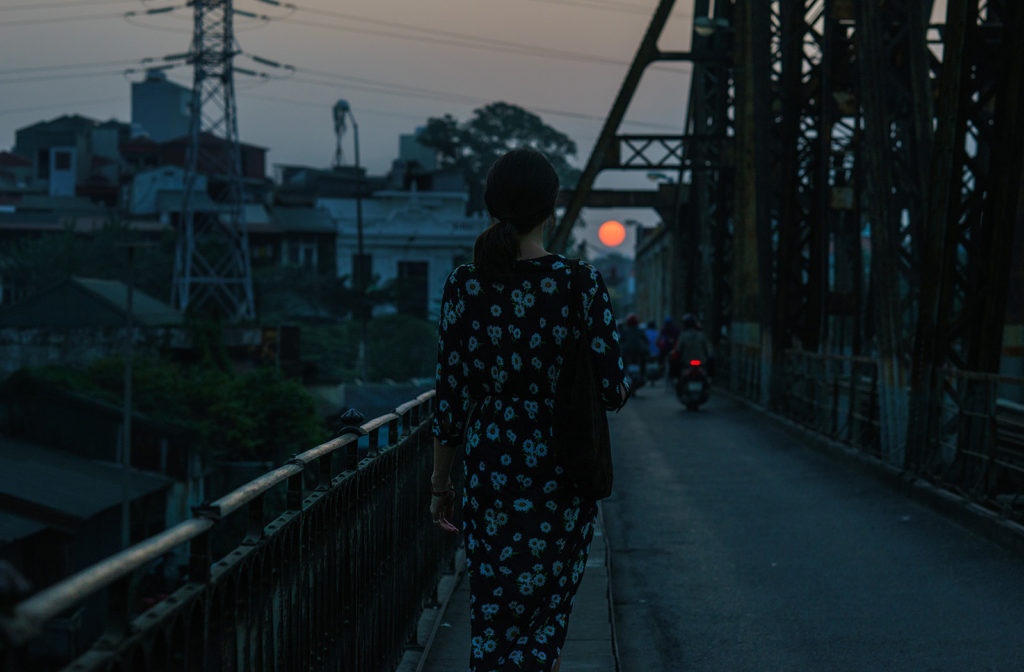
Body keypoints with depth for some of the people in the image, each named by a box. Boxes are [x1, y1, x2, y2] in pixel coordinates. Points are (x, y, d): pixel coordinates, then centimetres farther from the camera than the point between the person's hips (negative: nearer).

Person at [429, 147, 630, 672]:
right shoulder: (582, 285, -10)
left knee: (493, 611, 12)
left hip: (490, 469, 1)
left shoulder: (465, 285, -5)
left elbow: (450, 394, -2)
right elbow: (613, 392, -9)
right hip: (562, 471, -1)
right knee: (546, 614, 11)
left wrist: (440, 481, 8)